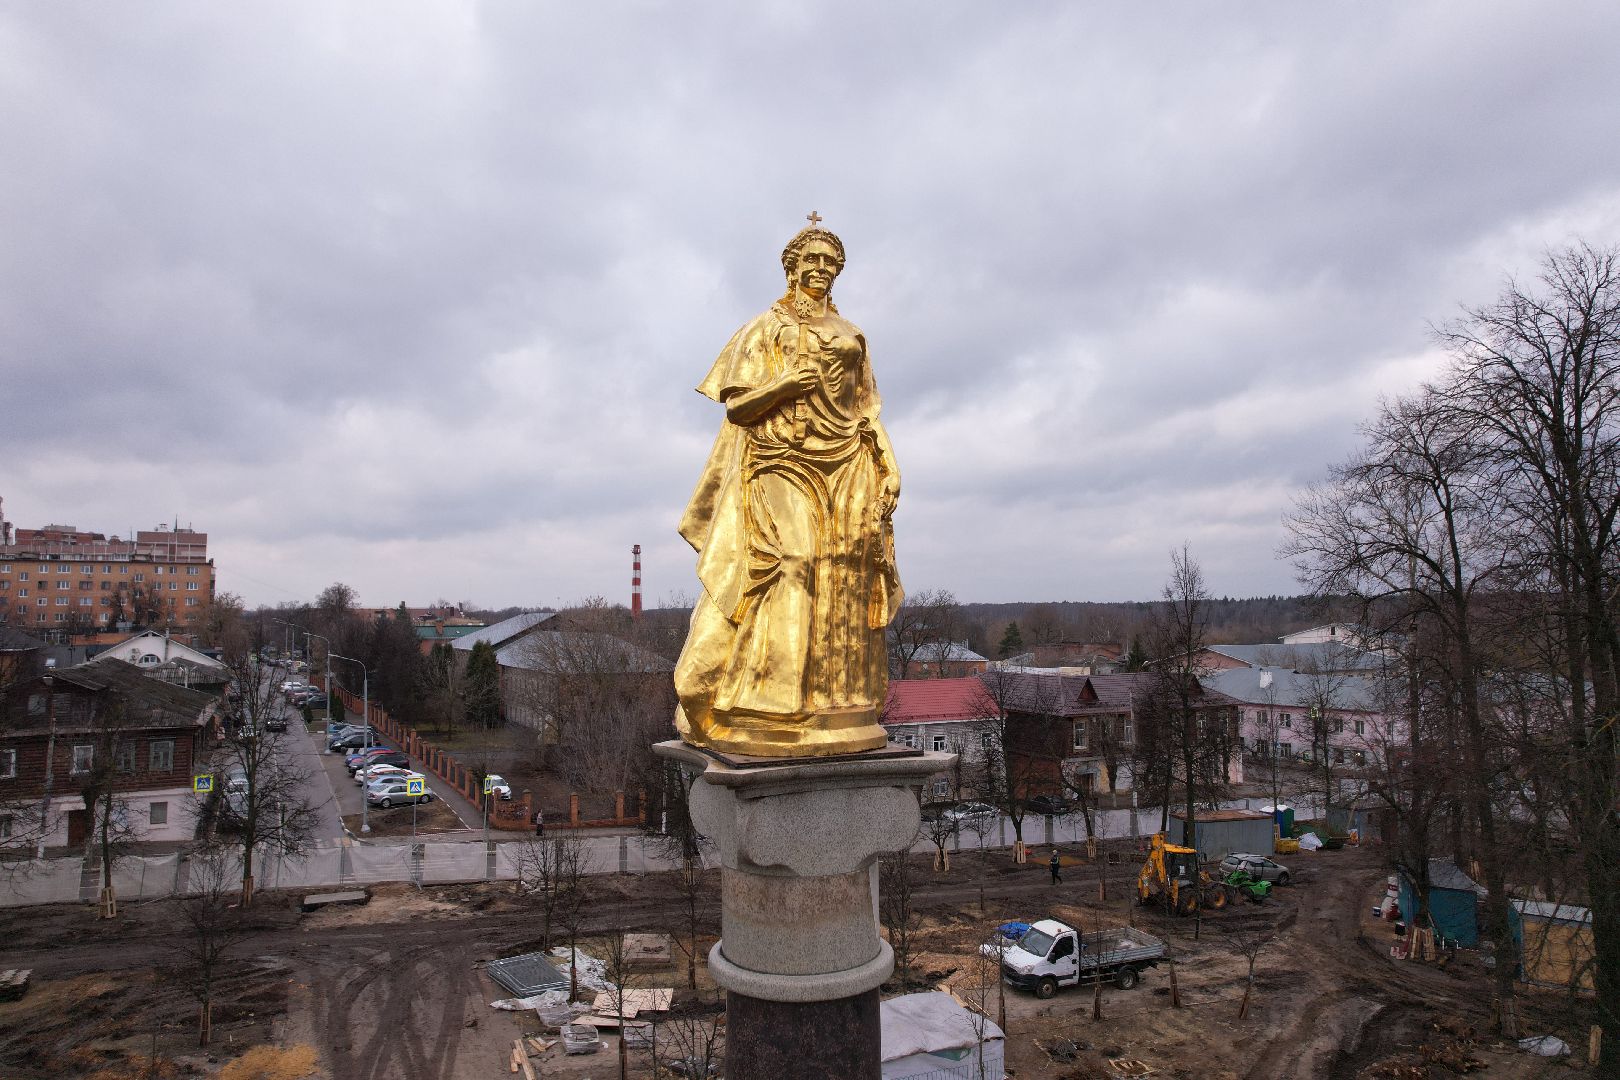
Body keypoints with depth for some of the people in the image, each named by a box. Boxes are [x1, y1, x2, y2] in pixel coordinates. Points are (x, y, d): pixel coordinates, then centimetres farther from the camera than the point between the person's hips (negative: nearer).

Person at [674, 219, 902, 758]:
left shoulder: (851, 336, 21)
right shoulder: (764, 329, 10)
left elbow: (869, 411, 17)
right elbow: (737, 404, 0)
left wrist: (888, 467, 5)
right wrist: (793, 378, -12)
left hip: (845, 470, 4)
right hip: (781, 467, -4)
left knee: (845, 580, -6)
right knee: (791, 564, -19)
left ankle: (839, 709, -2)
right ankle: (770, 714, -14)